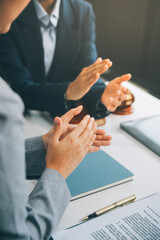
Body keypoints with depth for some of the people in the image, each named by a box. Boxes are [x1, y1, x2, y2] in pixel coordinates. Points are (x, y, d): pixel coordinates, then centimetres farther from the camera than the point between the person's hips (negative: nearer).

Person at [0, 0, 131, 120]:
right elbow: (19, 88, -19)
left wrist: (101, 94, -29)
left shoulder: (83, 11, 0)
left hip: (63, 116, 3)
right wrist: (69, 91, -35)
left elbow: (88, 73, -7)